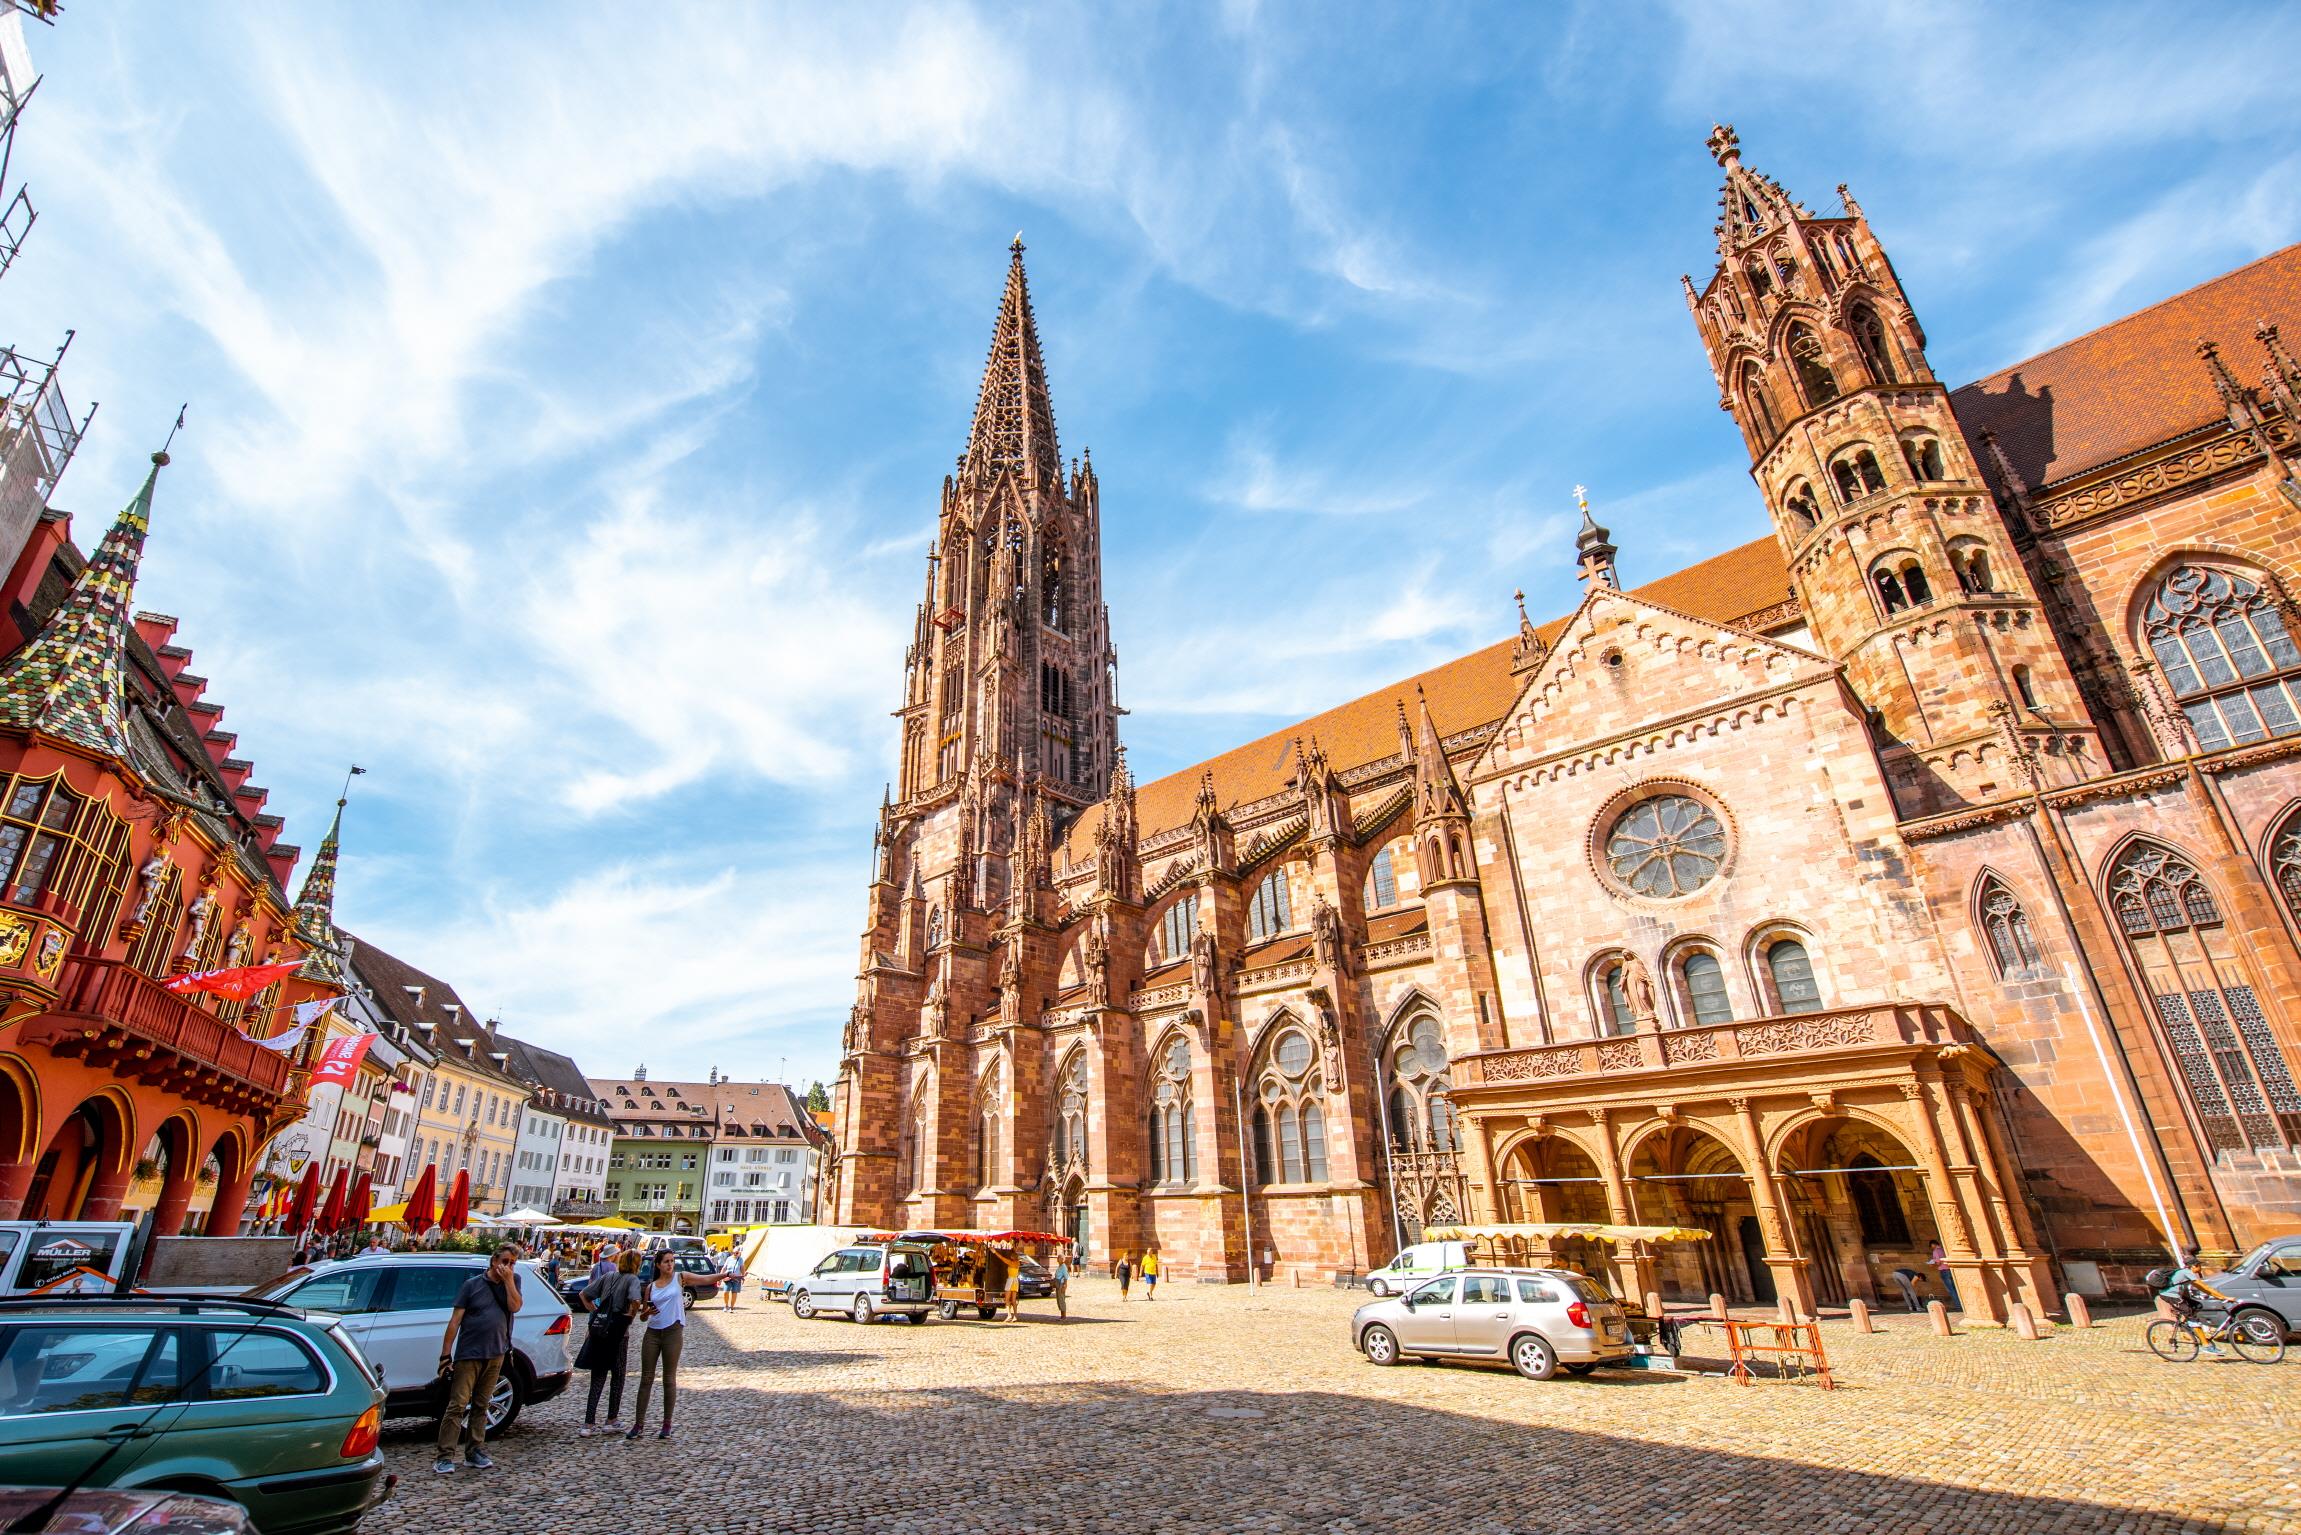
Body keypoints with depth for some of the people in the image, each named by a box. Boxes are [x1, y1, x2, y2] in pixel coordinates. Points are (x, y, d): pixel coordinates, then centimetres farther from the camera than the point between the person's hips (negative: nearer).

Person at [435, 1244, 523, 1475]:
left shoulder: (513, 1281, 6)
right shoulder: (473, 1284, -3)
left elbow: (515, 1307, -9)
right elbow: (455, 1320, -3)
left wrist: (508, 1279, -13)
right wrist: (445, 1354, -9)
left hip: (495, 1354, 3)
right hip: (468, 1354, -3)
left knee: (481, 1406, 11)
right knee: (457, 1405, -5)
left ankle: (475, 1452, 19)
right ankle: (445, 1457, 1)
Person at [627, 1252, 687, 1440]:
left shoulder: (680, 1278, 1)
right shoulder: (651, 1286, 8)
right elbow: (642, 1316, 12)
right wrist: (648, 1312, -10)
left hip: (673, 1332, -3)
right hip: (652, 1333, 3)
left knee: (669, 1380, 3)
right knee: (646, 1379, 5)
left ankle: (667, 1425, 12)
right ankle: (639, 1424, 13)